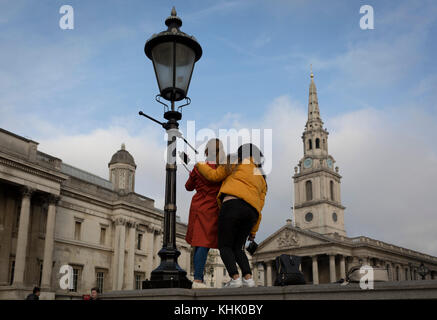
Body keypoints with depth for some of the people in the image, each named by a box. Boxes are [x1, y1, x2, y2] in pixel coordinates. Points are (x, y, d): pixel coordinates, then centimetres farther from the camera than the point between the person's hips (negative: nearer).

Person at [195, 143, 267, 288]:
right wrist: (254, 230, 22)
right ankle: (248, 278, -2)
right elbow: (259, 207, 22)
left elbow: (214, 175, 15)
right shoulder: (262, 180, 30)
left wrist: (199, 164, 31)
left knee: (225, 246, 4)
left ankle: (235, 278, -14)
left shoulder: (238, 164, 17)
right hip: (251, 211, 5)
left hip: (232, 205, -5)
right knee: (237, 248, 17)